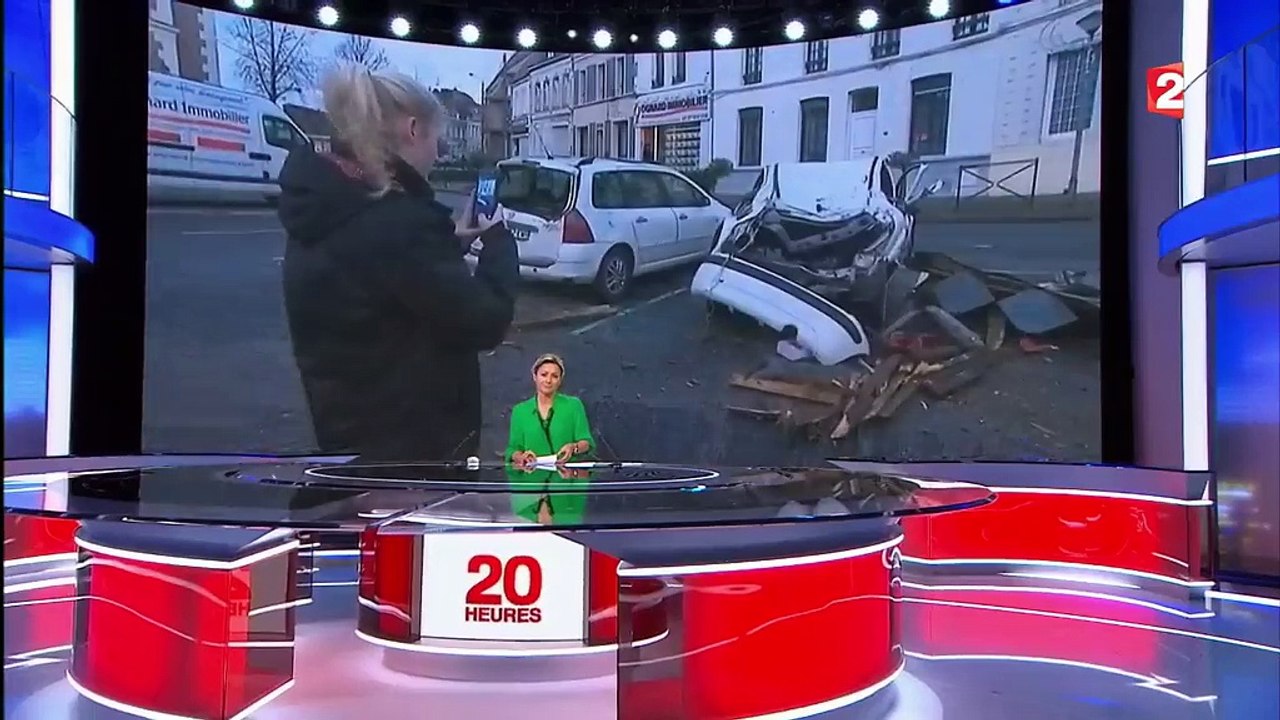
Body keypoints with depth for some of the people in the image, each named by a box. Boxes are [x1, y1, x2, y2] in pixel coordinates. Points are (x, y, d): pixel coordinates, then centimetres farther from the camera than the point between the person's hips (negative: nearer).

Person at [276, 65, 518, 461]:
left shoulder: (327, 206, 3)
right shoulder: (396, 220, -27)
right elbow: (484, 322, -21)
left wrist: (451, 240, 14)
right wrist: (498, 238, -7)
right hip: (415, 437, -9)